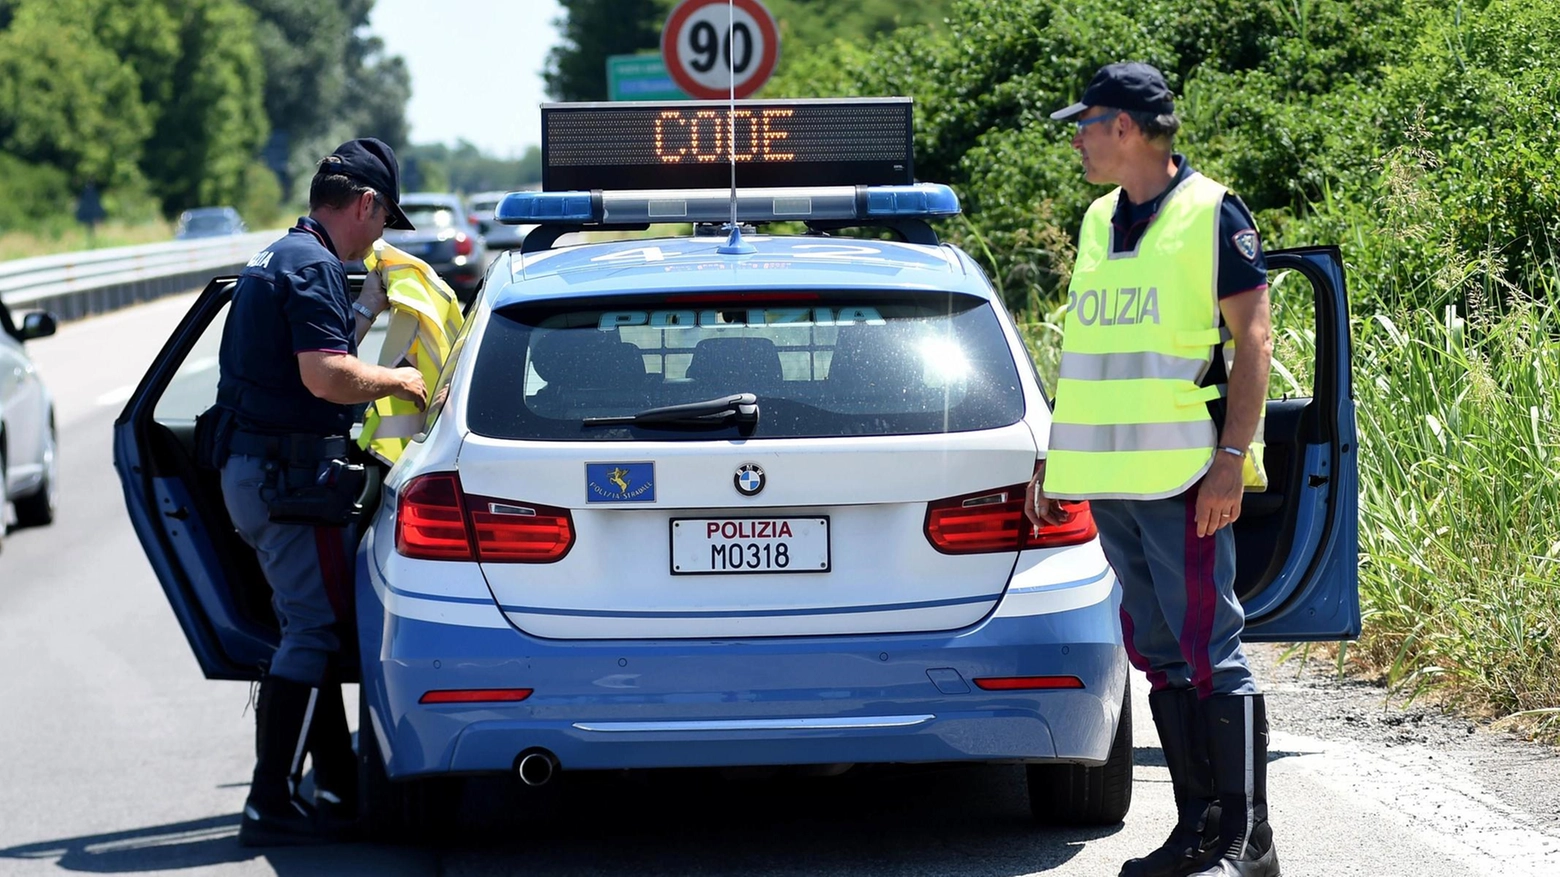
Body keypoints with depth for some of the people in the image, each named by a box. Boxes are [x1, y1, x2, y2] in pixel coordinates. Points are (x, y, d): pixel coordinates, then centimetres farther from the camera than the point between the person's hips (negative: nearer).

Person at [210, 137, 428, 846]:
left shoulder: (277, 261, 19)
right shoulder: (314, 266, -14)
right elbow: (327, 377, -24)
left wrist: (371, 307, 30)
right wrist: (398, 381, -9)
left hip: (250, 469, 11)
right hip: (290, 472, -11)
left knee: (313, 628, 15)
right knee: (315, 632, -9)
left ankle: (340, 789, 19)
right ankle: (270, 806, -10)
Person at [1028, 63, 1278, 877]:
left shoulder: (1211, 215, -5)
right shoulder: (1097, 223, 16)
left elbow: (1254, 339, -9)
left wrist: (1232, 457, -17)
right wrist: (1053, 458, 18)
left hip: (1185, 477, -7)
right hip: (1109, 481, 7)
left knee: (1209, 650, -8)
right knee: (1161, 655, 9)